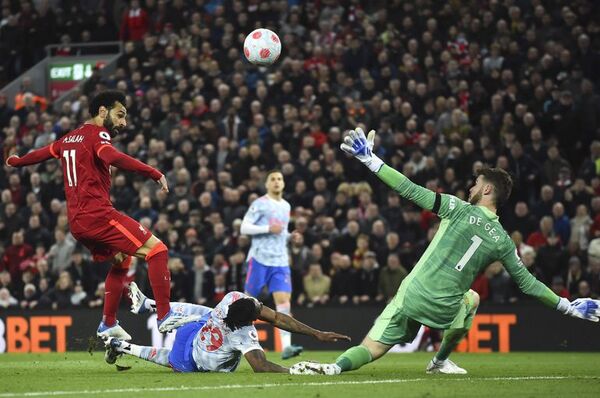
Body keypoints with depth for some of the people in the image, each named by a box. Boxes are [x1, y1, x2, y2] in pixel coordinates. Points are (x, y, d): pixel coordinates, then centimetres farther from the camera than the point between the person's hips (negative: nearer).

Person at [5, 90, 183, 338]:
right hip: (97, 213, -9)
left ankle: (108, 324, 28)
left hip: (77, 222, 9)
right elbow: (113, 158, -27)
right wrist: (155, 174, -32)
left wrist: (15, 162, 59)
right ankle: (165, 316, -22)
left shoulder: (70, 138, 20)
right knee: (156, 249, -12)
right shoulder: (97, 134, -5)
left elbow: (41, 153, 38)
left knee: (121, 260, 28)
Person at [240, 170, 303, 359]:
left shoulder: (286, 206, 16)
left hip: (280, 261, 5)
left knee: (283, 300, -10)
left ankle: (286, 346, -21)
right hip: (259, 258, -5)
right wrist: (268, 229, -20)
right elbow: (244, 228, -11)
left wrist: (290, 236, 9)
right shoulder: (260, 204, -4)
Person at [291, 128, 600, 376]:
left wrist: (369, 160, -5)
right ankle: (441, 361, 36)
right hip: (445, 310, 2)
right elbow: (527, 283, 10)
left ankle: (337, 366, -33)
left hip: (412, 297, -2)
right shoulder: (502, 241, 5)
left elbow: (410, 191, -8)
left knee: (370, 350, 0)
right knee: (472, 299, 37)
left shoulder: (459, 209, -3)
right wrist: (567, 306, 22)